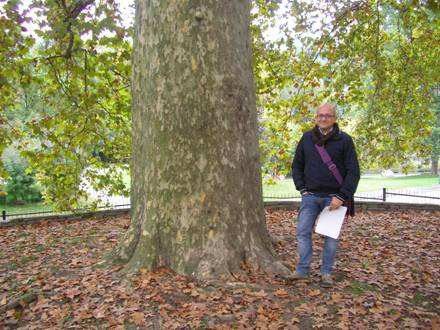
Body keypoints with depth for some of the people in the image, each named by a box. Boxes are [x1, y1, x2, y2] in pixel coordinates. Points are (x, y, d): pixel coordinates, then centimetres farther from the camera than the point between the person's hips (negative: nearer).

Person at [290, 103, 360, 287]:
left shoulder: (344, 140, -2)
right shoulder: (307, 138, 7)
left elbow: (353, 172, -5)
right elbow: (297, 166, 16)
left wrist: (342, 196, -13)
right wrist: (301, 188, 4)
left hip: (333, 197, -2)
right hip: (310, 196, 3)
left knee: (331, 236, 5)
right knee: (303, 232, -1)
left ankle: (326, 273, 17)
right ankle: (303, 271, 9)